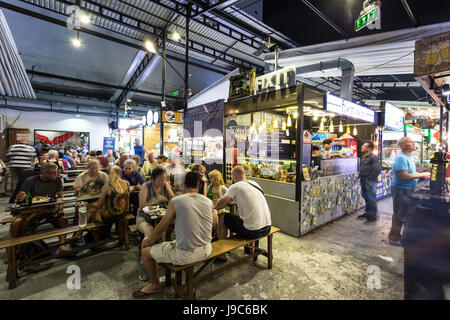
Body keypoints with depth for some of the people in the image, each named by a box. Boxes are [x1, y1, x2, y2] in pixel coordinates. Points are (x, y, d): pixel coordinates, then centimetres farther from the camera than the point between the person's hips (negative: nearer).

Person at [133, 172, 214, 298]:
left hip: (185, 255, -5)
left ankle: (155, 286, 36)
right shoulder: (209, 202, -1)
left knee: (145, 251, 15)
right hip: (206, 251, 6)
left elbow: (161, 228, -4)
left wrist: (148, 241, 16)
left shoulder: (175, 201, -14)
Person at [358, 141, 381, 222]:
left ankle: (373, 215, 10)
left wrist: (370, 177, -16)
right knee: (366, 197, 16)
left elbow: (377, 169, -21)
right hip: (363, 180, 9)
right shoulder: (363, 156, 12)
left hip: (370, 181, -9)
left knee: (371, 198, -2)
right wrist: (360, 175, 13)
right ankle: (367, 213, 29)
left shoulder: (373, 157, -14)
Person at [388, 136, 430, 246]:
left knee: (399, 214, 18)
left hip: (407, 190, 10)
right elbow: (404, 176, -26)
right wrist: (421, 174, -17)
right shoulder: (401, 158, -20)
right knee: (400, 215, 0)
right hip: (401, 190, -10)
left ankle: (393, 235, 31)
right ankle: (395, 239, 12)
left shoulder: (409, 157, 12)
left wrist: (422, 175, 6)